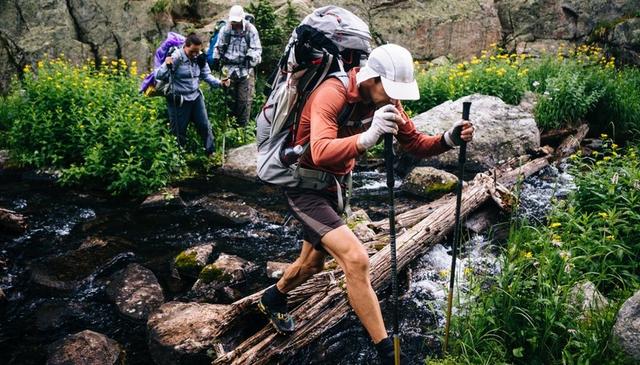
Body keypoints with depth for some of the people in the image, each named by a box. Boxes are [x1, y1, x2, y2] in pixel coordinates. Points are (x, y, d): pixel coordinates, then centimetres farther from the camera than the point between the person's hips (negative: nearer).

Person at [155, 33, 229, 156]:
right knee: (179, 131, 7)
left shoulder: (200, 57, -3)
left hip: (196, 96, 5)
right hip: (179, 100, -5)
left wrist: (219, 83, -14)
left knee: (205, 126, 14)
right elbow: (159, 76, -22)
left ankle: (211, 153, 31)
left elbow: (206, 75, 3)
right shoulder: (176, 58, -19)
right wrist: (166, 66, -43)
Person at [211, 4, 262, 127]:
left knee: (244, 100, 0)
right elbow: (219, 47, 15)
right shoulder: (225, 29, 3)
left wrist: (251, 57, -24)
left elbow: (257, 49, -6)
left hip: (245, 69, -2)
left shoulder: (251, 30, -6)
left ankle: (243, 125, 11)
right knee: (229, 98, 8)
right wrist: (216, 60, 16)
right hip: (229, 68, 2)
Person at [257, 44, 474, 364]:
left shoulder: (385, 98, -5)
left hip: (332, 185, 9)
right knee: (356, 259, -21)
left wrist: (448, 139, -21)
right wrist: (368, 137, -59)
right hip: (304, 185, -8)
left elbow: (414, 143, -2)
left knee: (313, 263, 24)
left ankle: (272, 299, 53)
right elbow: (321, 152, -44)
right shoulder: (332, 94, -28)